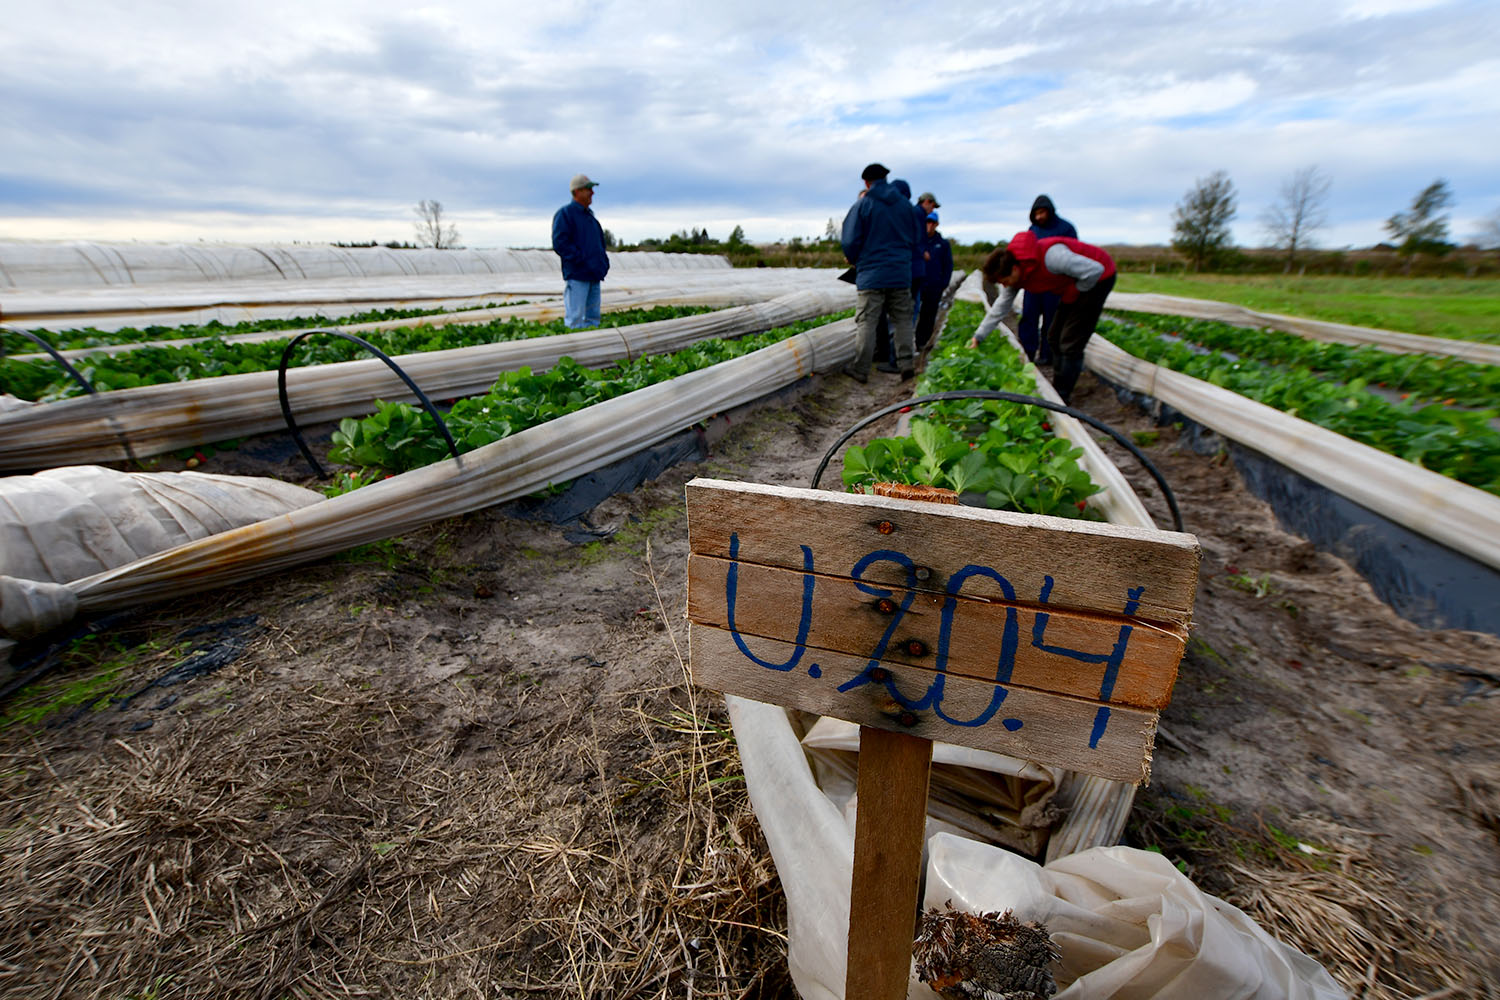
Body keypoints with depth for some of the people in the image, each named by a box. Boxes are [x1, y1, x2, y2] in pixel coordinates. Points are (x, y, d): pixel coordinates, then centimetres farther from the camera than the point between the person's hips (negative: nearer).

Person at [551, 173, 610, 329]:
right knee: (575, 319, -10)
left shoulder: (589, 215, 21)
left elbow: (600, 241, 29)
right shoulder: (565, 214, -4)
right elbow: (560, 244, -13)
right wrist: (584, 261, -18)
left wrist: (604, 261, 10)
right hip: (576, 275, -8)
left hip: (593, 276, 8)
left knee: (592, 318, 9)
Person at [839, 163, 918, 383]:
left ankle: (860, 369, 1)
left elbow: (850, 242, -4)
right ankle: (906, 363, 7)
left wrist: (854, 260, 15)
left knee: (866, 322, -1)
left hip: (871, 274, -4)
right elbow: (914, 239, 17)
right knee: (902, 320, 10)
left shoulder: (862, 204, -3)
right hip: (901, 273, 4)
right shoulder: (905, 204, 10)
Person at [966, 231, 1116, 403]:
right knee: (1055, 337, 12)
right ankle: (1057, 388, 25)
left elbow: (1095, 270, -31)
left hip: (1098, 278, -8)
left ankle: (1061, 397, -2)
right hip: (1072, 286, 8)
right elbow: (1001, 306, 2)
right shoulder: (1015, 273, -10)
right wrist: (979, 336, 3)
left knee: (1070, 343, -10)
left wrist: (1072, 293, -17)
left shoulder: (1049, 256, -37)